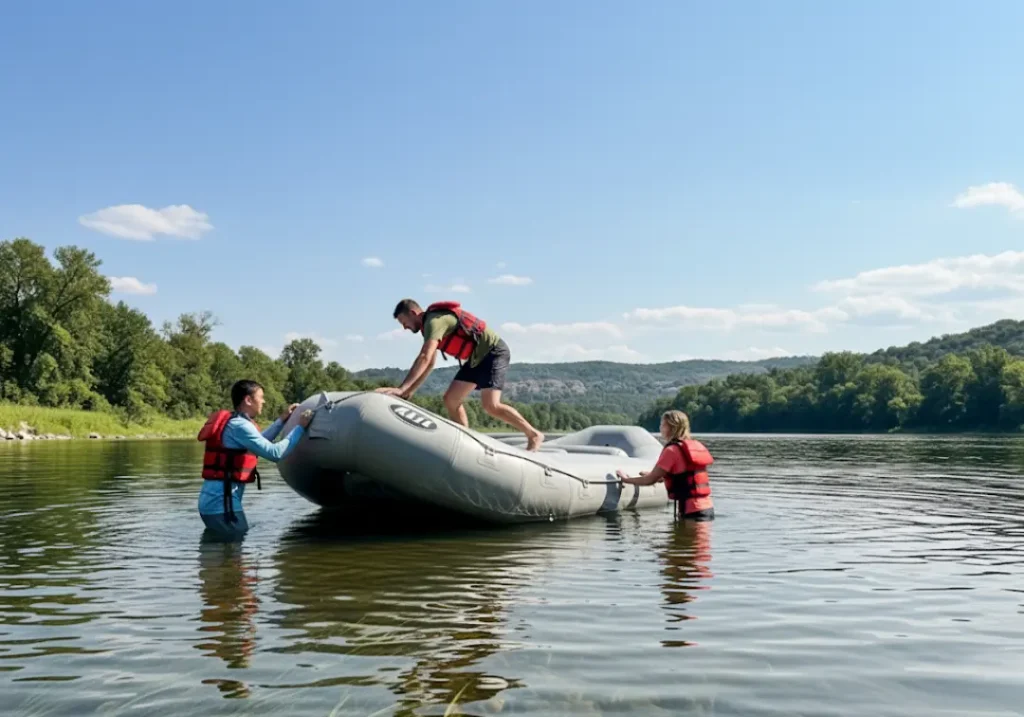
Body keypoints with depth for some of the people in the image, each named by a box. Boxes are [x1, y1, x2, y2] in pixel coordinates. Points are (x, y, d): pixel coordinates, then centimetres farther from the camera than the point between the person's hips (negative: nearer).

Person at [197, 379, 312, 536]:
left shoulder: (231, 422, 14)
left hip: (212, 500, 10)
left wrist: (282, 420, 30)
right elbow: (275, 452, -21)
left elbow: (261, 443, 30)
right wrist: (300, 427, -12)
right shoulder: (239, 426, -15)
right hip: (221, 502, -10)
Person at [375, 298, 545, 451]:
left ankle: (534, 435, -8)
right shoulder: (430, 325, 11)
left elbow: (424, 359, -32)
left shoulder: (435, 321, -20)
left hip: (494, 352, -10)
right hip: (477, 358, 10)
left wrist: (401, 388, -35)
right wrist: (410, 390, 7)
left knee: (490, 405, -22)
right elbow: (429, 365, 15)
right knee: (450, 400, 3)